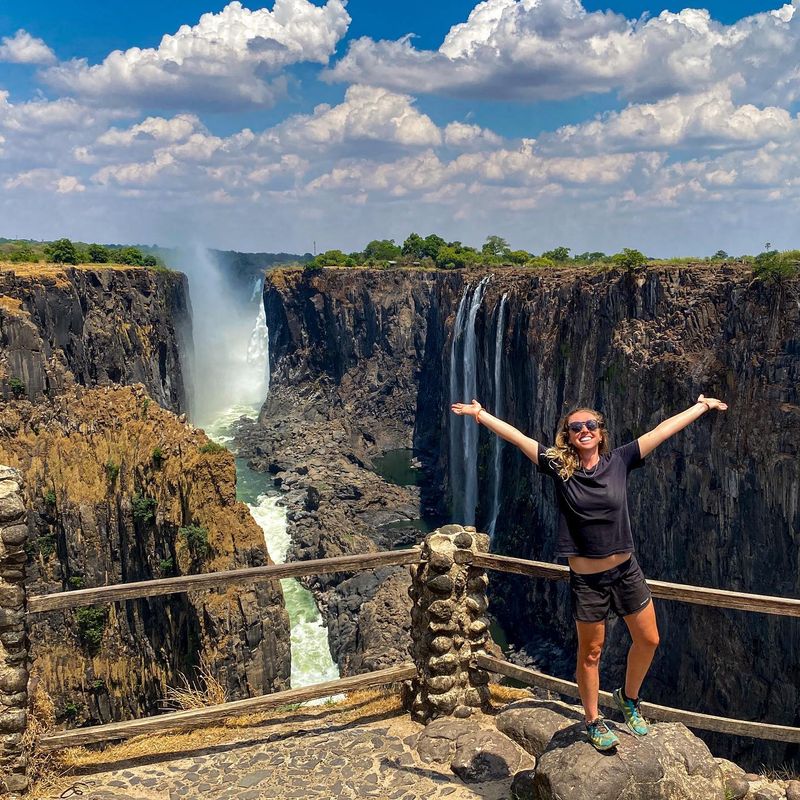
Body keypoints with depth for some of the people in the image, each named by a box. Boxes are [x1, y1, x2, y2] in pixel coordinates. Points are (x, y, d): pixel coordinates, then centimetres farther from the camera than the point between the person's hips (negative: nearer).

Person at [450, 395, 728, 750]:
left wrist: (702, 406, 4)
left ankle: (628, 698, 42)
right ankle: (594, 721, 33)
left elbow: (663, 429, -2)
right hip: (586, 580, -3)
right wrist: (481, 414, -18)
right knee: (590, 653, 12)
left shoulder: (619, 461, -5)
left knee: (648, 640, 15)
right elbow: (517, 437, -14)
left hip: (627, 571, 3)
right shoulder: (558, 466, -10)